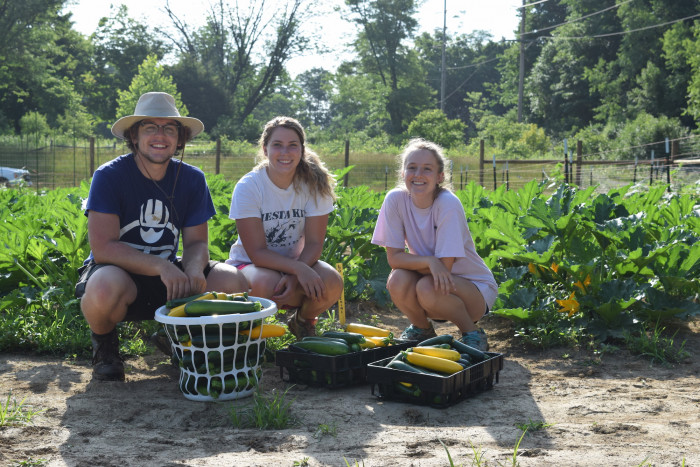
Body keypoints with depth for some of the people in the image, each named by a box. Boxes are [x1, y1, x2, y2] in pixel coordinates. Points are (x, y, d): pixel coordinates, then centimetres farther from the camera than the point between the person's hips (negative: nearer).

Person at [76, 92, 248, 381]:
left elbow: (196, 242, 1)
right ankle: (104, 344, -3)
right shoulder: (109, 176, -13)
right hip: (118, 271, -4)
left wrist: (194, 267, -25)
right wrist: (162, 267, -32)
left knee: (233, 282, -19)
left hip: (168, 276, 4)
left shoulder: (191, 179, 0)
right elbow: (103, 248, -20)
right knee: (106, 287, -40)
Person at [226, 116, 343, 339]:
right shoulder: (248, 187, -17)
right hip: (250, 263, -2)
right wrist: (299, 269, -34)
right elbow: (257, 252, -19)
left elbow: (314, 243, -10)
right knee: (267, 285, -38)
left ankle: (303, 320, 6)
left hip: (297, 262, 3)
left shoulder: (315, 184, -9)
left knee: (332, 282, -29)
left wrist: (294, 277, -29)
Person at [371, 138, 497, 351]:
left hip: (474, 286, -3)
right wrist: (429, 261, -29)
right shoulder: (395, 200, -12)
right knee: (398, 281, -27)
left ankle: (473, 334, -5)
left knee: (429, 288, -33)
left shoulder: (448, 204, -23)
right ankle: (422, 329, 5)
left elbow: (444, 266, -23)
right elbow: (394, 257, -14)